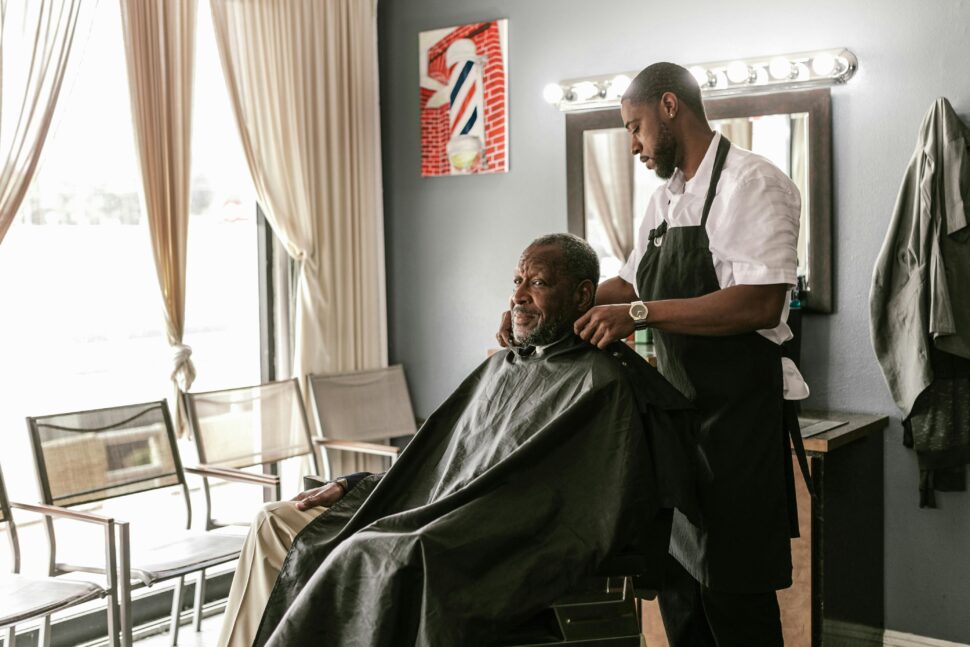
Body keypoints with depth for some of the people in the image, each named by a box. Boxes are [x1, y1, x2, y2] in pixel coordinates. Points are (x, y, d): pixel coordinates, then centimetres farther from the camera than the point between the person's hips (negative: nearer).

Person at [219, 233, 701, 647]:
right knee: (275, 524, 4)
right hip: (438, 525, 9)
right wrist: (354, 488, 11)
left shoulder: (600, 384, -10)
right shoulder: (502, 367, 18)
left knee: (366, 558, -29)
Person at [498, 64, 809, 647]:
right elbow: (630, 285, 24)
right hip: (679, 409, 9)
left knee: (732, 596, 0)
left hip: (738, 416, -8)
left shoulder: (751, 183, -13)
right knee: (677, 576, 16)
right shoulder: (667, 199, 14)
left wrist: (642, 314, -25)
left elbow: (761, 303, -24)